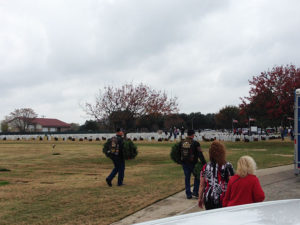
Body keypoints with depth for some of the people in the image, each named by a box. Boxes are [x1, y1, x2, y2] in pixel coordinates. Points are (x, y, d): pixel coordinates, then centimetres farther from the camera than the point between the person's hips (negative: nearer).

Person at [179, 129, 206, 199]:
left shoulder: (181, 143, 2)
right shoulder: (195, 143, -13)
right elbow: (200, 154, -16)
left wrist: (180, 161, 24)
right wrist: (204, 163, -14)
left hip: (184, 163, 4)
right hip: (193, 164, -4)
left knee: (187, 178, 12)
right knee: (197, 176, 16)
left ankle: (188, 194, 14)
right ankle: (195, 191, 14)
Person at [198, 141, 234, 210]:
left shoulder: (205, 167, 0)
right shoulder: (227, 166, -8)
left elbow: (202, 185, 6)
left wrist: (200, 198, 17)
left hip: (208, 199, 3)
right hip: (223, 199, -3)